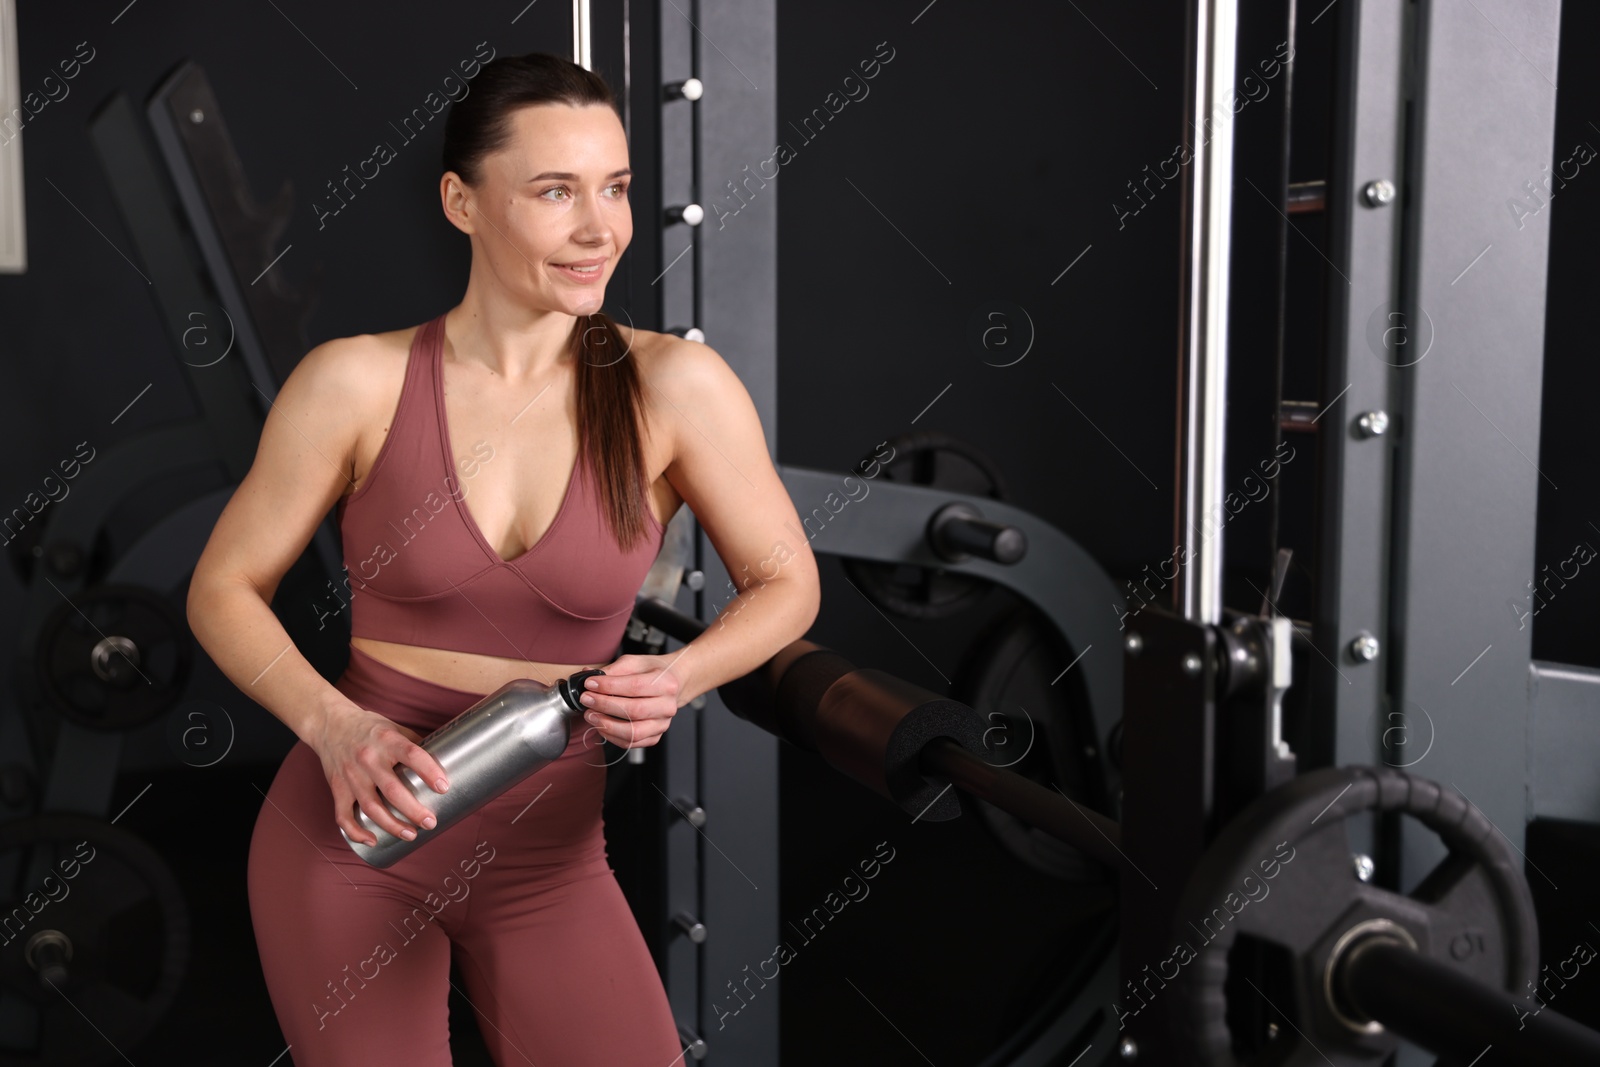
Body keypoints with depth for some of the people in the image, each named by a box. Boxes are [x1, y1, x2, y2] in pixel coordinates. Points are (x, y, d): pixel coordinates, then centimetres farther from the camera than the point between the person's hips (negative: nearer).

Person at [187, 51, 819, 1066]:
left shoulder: (674, 387, -11)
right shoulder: (356, 382, -10)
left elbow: (787, 583, 0)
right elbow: (224, 590, -1)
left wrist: (677, 677, -18)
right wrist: (334, 728, -17)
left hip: (547, 862, 1)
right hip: (348, 840, -1)